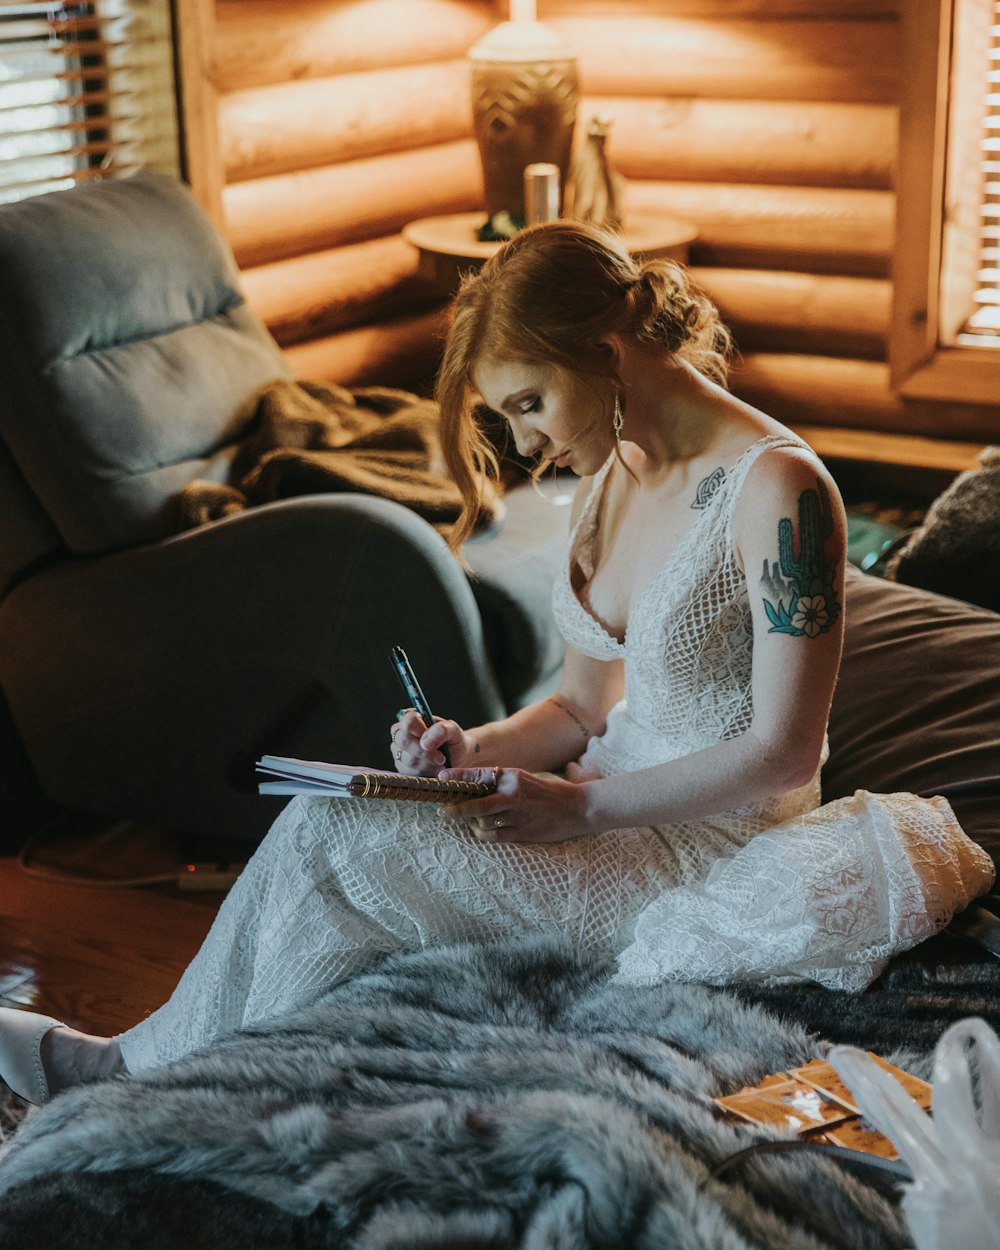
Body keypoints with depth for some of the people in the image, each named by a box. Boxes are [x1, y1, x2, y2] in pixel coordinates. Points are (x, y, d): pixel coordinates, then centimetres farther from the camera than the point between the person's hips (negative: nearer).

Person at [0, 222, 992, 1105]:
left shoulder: (777, 488, -19)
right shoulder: (608, 476, 7)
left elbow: (782, 753, -20)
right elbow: (585, 704, 12)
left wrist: (580, 806, -20)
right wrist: (475, 750, -6)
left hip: (712, 846, -8)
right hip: (613, 809, 8)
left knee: (330, 837, -16)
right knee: (327, 830, -12)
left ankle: (147, 1070, 5)